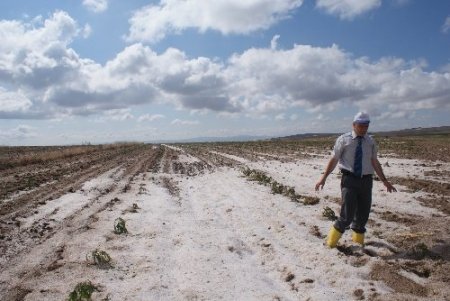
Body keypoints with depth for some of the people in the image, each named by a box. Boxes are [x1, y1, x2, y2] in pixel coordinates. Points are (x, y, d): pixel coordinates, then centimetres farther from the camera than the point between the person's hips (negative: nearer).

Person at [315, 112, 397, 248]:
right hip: (349, 179, -4)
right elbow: (334, 160, -3)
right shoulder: (343, 139, -2)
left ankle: (358, 241, 33)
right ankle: (332, 241, 10)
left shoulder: (371, 142, 10)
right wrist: (324, 177, -11)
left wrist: (384, 180, 10)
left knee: (363, 214, 12)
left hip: (366, 180, 4)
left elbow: (375, 162, 13)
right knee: (348, 215, -10)